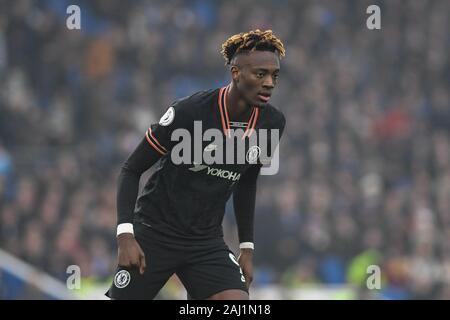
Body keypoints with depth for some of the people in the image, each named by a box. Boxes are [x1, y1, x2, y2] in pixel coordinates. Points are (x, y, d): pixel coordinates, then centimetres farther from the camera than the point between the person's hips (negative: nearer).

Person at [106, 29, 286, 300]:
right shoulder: (188, 112, -19)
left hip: (207, 242, 4)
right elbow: (131, 170, -10)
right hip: (154, 234, -4)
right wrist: (125, 234, -21)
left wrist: (247, 247, 14)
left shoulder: (273, 123, -4)